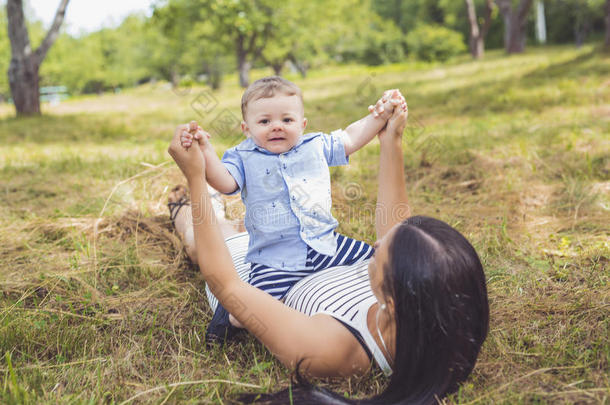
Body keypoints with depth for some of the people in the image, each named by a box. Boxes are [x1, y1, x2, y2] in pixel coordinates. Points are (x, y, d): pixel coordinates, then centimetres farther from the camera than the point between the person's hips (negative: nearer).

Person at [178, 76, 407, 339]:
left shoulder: (315, 145, 8)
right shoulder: (244, 158, -1)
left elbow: (351, 139, 17)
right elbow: (224, 182, -17)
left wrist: (381, 113, 10)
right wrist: (205, 151, -31)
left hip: (326, 244, 5)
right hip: (276, 259, -4)